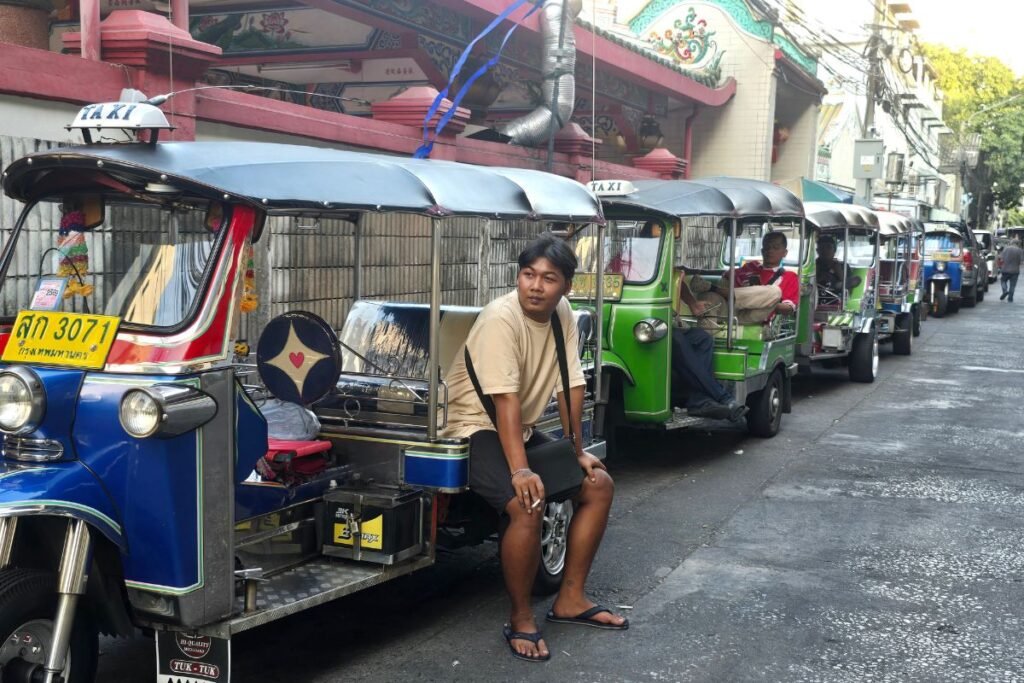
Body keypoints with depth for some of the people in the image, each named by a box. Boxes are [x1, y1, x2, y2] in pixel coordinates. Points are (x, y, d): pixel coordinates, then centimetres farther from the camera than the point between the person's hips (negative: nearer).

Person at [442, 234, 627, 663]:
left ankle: (570, 600, 13)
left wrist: (577, 451, 4)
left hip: (524, 429, 9)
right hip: (477, 429, -9)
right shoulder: (501, 319, -24)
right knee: (528, 506, -30)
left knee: (599, 485, 6)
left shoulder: (562, 314, -1)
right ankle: (520, 620, -10)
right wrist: (519, 471, -35)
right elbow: (505, 400, -30)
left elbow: (571, 385, 3)